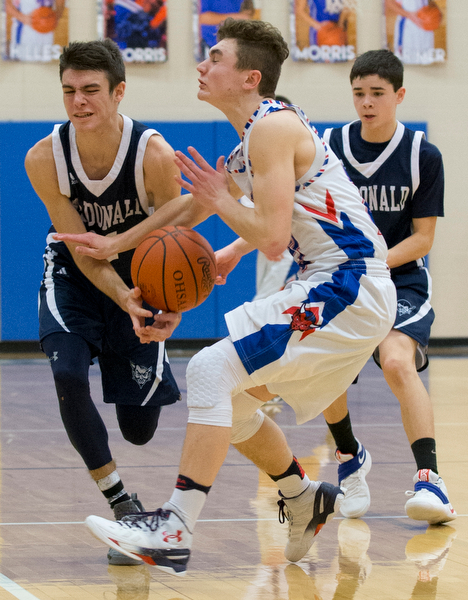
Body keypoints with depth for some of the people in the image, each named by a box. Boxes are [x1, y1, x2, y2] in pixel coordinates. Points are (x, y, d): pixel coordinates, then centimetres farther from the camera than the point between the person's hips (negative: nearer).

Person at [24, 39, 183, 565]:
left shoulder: (154, 155, -29)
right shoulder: (44, 159, -24)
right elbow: (82, 249, -20)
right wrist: (125, 301, -39)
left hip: (141, 280, 0)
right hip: (75, 276, 1)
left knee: (139, 429, 2)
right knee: (68, 376, -26)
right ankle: (121, 504, -10)